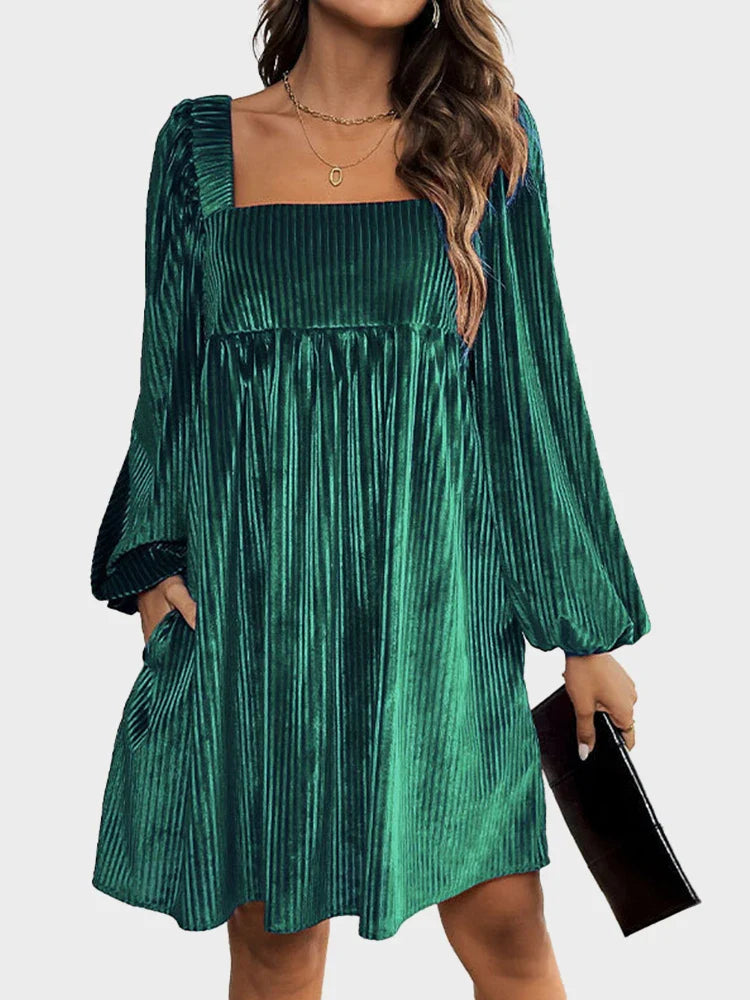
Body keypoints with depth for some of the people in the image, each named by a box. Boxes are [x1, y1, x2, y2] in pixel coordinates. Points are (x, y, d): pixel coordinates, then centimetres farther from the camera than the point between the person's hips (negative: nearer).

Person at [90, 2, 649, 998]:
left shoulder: (485, 134, 5)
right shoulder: (203, 143, 7)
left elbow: (533, 375, 4)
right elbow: (171, 374, 10)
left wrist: (587, 631, 2)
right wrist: (153, 566, -1)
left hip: (431, 583, 0)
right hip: (250, 597, 1)